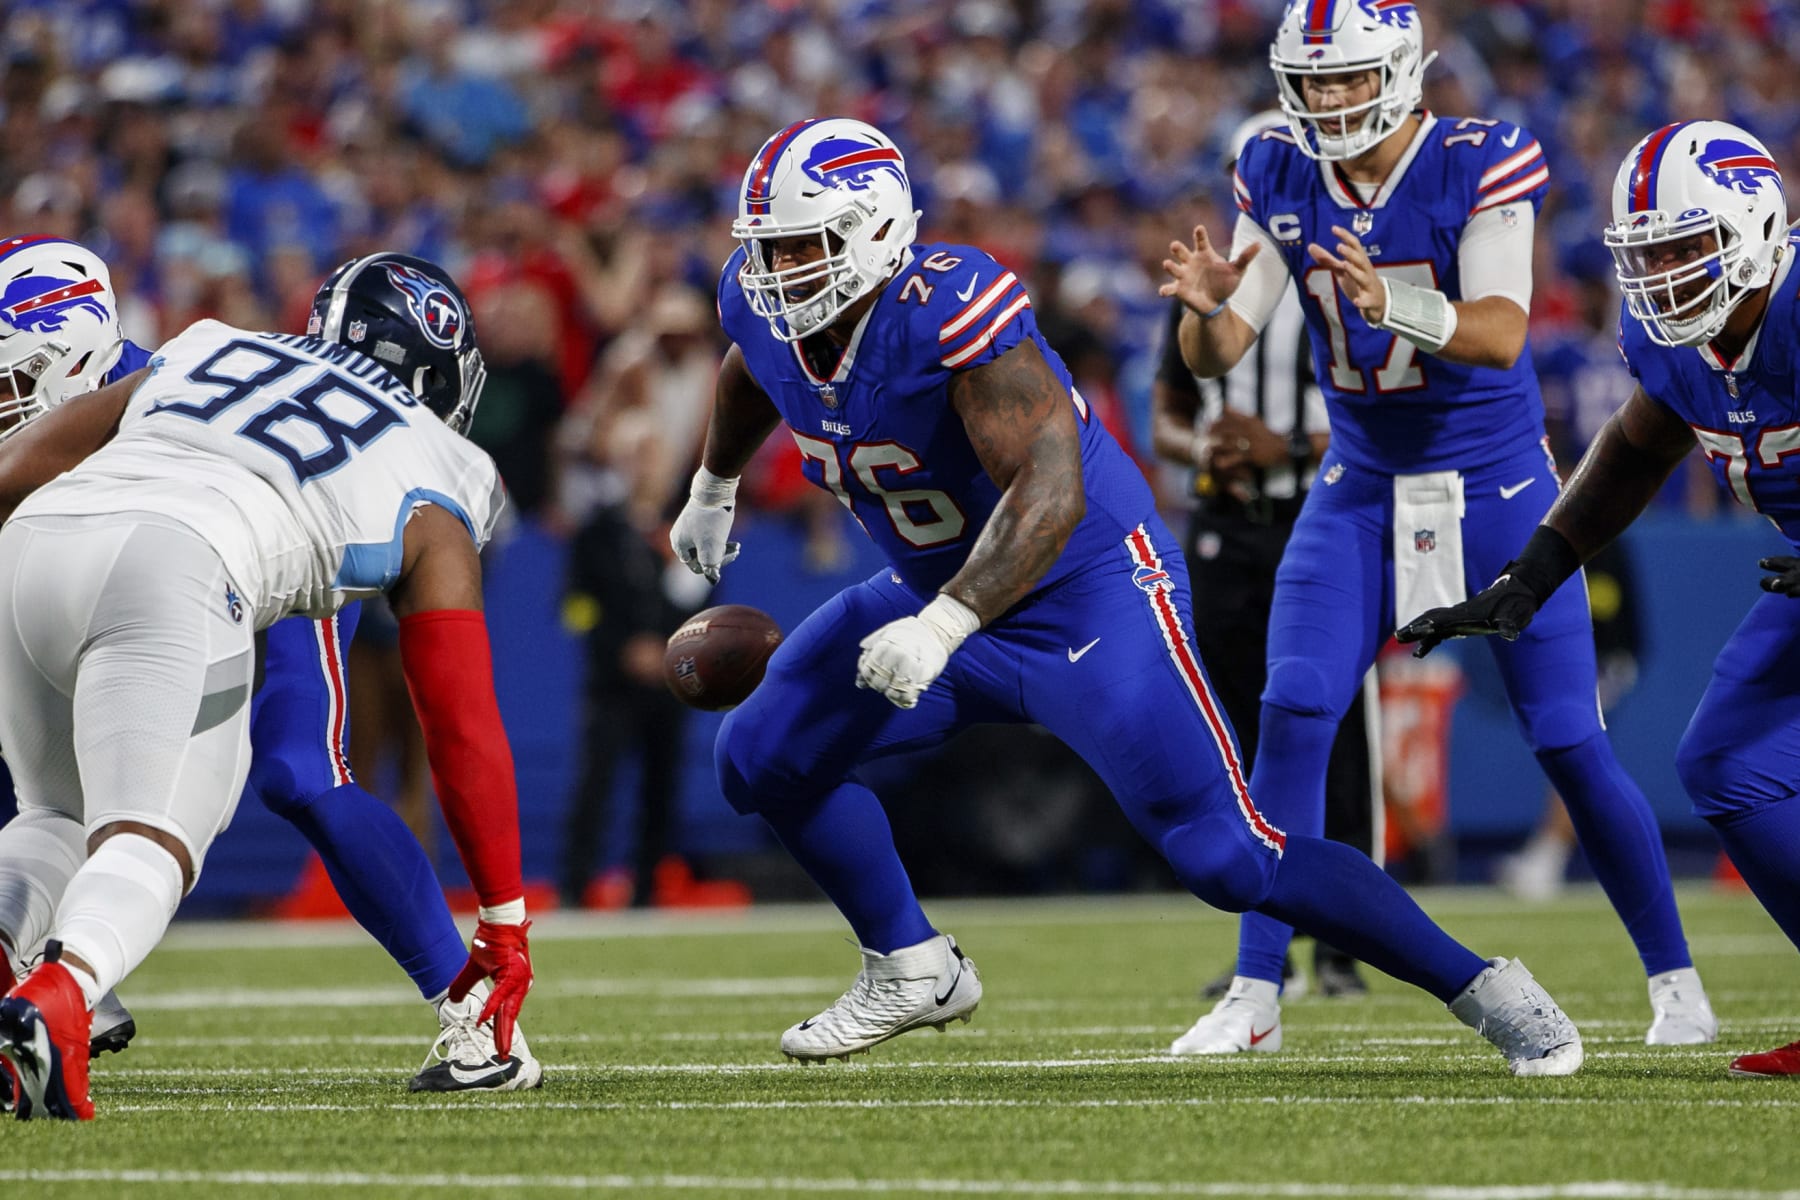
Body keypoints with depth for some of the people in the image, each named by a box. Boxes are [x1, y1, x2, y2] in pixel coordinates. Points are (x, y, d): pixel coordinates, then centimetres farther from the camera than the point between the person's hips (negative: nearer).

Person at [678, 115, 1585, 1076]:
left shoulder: (949, 309, -31)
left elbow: (1050, 494, -37)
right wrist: (713, 488, 38)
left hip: (1089, 592, -8)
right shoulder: (766, 307, -7)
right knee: (763, 760, 5)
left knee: (1228, 857, -13)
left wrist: (943, 627, -47)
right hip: (938, 592, 8)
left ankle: (1481, 989, -3)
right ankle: (913, 973, 22)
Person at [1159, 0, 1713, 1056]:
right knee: (1293, 713, -14)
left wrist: (1397, 305, -48)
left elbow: (1501, 333, -28)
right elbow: (1220, 354, -5)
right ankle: (1255, 998, -9)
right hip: (1364, 487, 3)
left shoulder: (1484, 168, -17)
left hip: (1498, 488, -3)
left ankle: (1675, 979, 15)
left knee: (1572, 744, -3)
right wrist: (1205, 305, -29)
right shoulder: (1280, 179, -4)